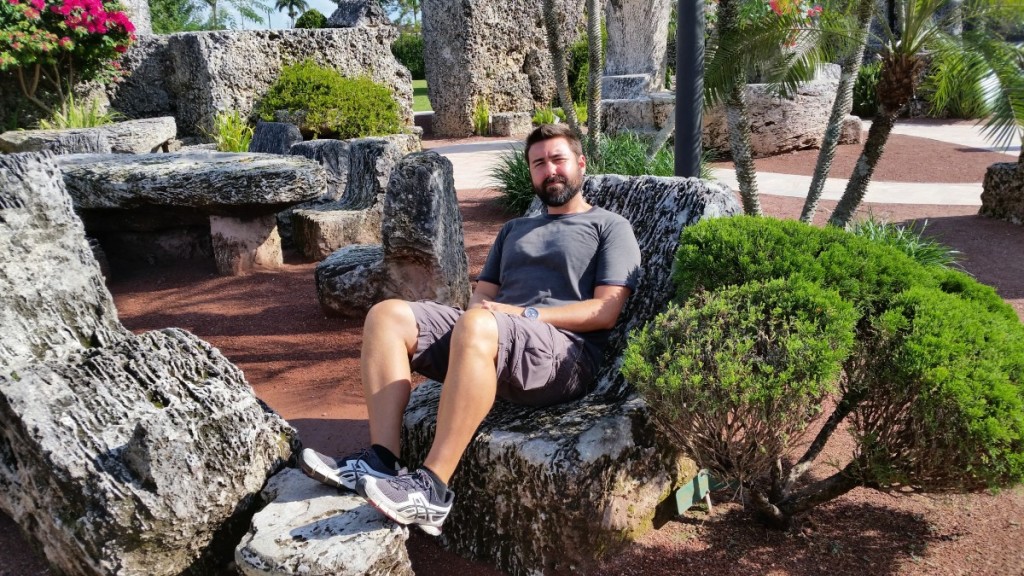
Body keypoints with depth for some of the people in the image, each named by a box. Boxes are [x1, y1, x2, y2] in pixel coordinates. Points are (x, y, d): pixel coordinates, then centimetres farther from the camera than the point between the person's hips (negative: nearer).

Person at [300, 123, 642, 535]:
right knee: (387, 315, -13)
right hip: (490, 340, 7)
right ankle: (381, 461, -24)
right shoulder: (513, 229, 32)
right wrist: (476, 308, -3)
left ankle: (431, 489, -36)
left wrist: (526, 314, -11)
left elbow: (605, 311, -1)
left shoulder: (610, 227, 12)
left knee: (477, 327, -38)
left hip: (565, 353, -6)